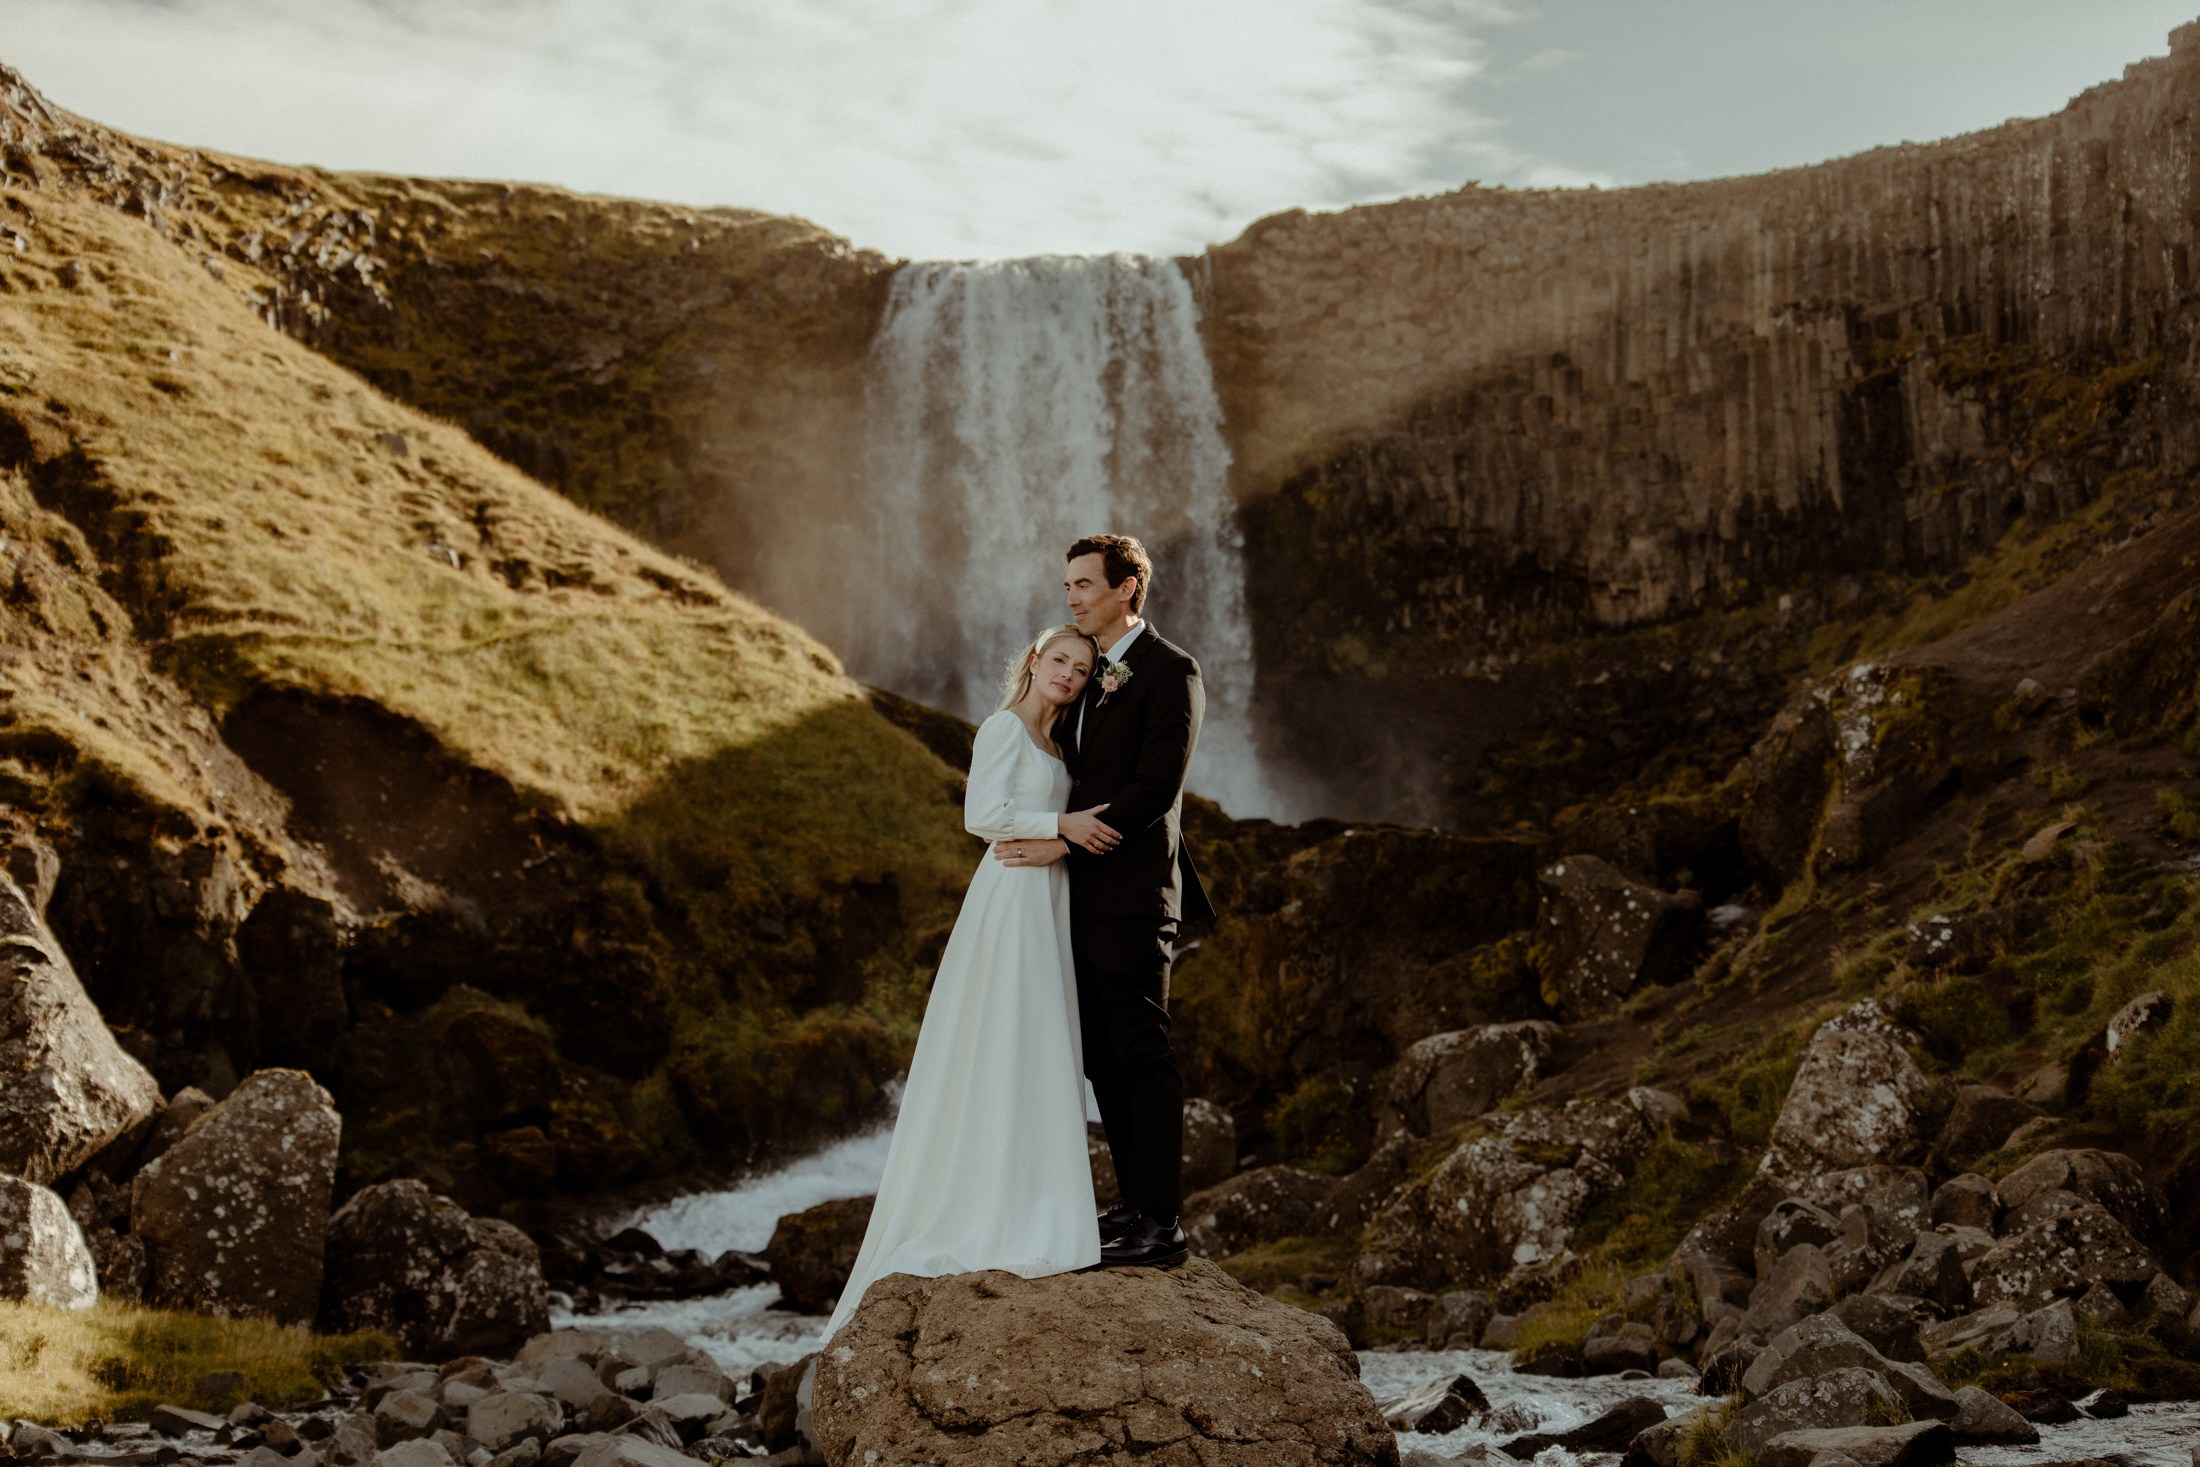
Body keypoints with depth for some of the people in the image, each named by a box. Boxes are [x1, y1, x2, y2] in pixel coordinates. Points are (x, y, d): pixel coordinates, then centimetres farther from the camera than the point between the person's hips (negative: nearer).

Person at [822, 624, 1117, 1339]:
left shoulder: (1053, 743, 18)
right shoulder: (1004, 727, -8)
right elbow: (983, 816, -18)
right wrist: (1064, 823, -17)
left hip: (1048, 904, 9)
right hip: (1012, 898, -9)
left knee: (1040, 1060, 10)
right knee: (1005, 1058, -8)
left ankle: (1027, 1217, 15)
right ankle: (996, 1223, -5)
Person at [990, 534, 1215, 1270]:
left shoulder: (1171, 672, -8)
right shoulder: (1091, 678, 19)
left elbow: (1156, 787, -17)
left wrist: (1064, 843, -16)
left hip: (1132, 895, -9)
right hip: (1084, 899, 9)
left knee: (1141, 1056, -6)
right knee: (1103, 1058, 11)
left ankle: (1162, 1225, -2)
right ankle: (1134, 1206, 19)